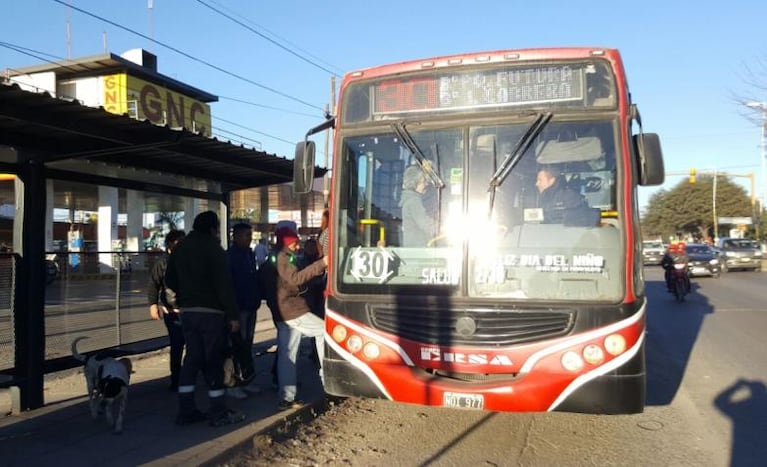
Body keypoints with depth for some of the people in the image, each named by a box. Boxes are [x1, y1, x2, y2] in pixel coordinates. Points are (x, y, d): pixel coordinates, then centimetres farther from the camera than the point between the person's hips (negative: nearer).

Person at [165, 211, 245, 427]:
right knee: (213, 361, -1)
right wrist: (233, 314, -15)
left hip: (187, 311, 7)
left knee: (192, 358, 13)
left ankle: (186, 411, 16)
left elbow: (170, 279, 18)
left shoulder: (180, 248, 11)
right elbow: (224, 284, -17)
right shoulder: (213, 249, -13)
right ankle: (219, 413, 6)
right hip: (210, 312, -7)